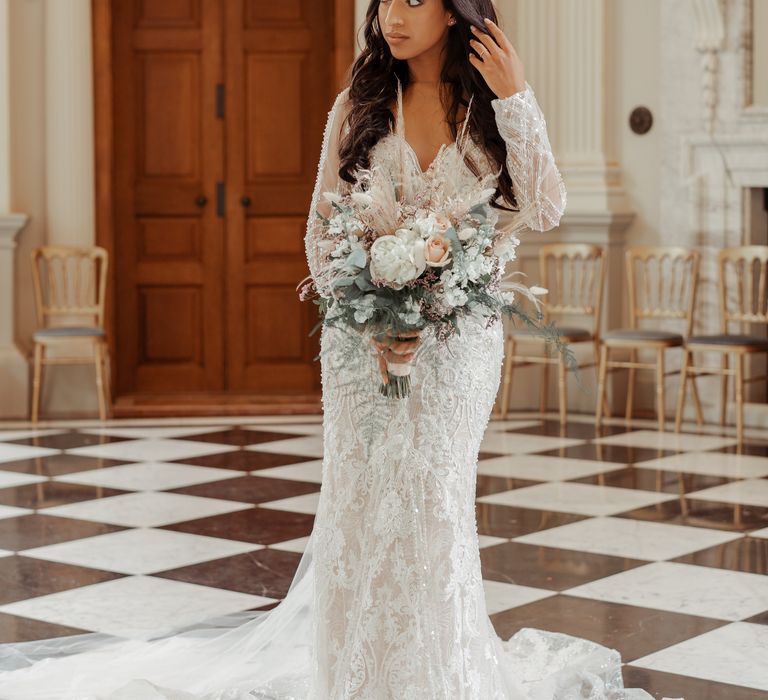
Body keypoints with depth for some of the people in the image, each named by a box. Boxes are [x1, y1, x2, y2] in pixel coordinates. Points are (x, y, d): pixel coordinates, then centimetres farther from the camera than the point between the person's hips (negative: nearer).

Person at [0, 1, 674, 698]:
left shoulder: (491, 108, 2)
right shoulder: (359, 105, 3)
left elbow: (543, 211, -10)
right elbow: (322, 231, 1)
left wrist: (516, 100, -14)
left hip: (459, 336, -1)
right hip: (362, 336, 1)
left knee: (435, 505, 3)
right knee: (361, 504, 2)